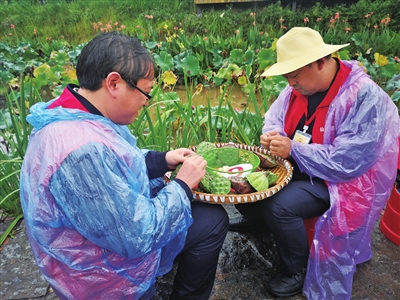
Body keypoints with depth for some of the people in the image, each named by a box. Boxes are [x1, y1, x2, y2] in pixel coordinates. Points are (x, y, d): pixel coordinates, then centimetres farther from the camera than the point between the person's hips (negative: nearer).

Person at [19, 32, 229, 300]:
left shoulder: (69, 114, -7)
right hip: (106, 273, -8)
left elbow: (114, 163, 10)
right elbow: (138, 237, -31)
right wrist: (183, 185, -18)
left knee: (199, 205, 18)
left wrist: (162, 160, -3)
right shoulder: (84, 151, -38)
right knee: (213, 220, -2)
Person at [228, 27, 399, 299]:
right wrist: (272, 136, -17)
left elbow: (348, 163, -29)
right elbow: (274, 120, 7)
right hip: (295, 165, 7)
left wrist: (293, 149, -33)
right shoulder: (298, 87, -4)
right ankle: (257, 219, 27)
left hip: (336, 181, -7)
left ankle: (297, 270, 1)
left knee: (279, 206, -29)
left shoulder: (365, 97, -25)